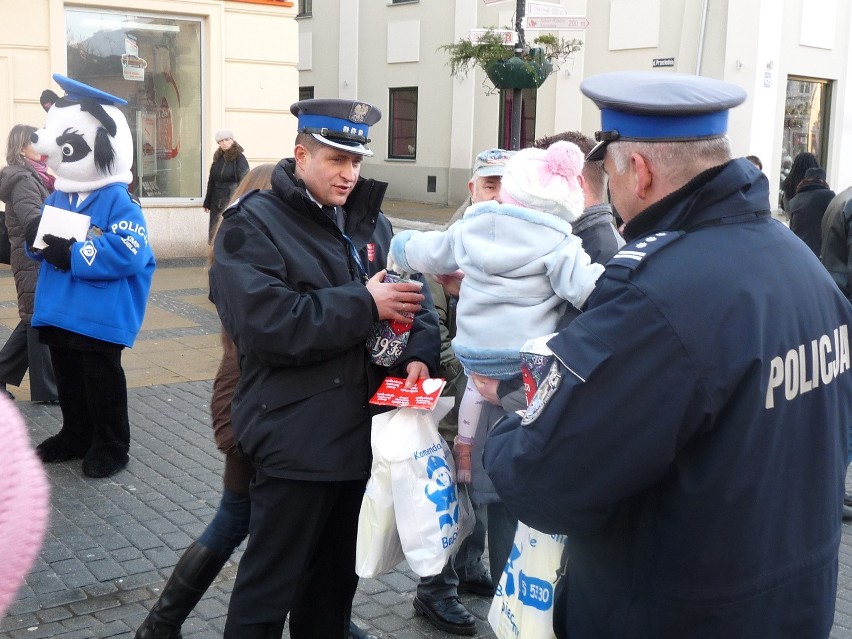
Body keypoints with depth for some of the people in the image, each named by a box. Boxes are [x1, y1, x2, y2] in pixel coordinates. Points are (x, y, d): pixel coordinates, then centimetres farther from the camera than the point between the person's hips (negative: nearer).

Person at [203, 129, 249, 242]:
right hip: (216, 202, 6)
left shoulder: (239, 158, -6)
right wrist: (207, 202, 16)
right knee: (213, 234, 7)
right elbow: (211, 181, 16)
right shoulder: (218, 158, 12)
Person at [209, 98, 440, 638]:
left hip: (363, 429, 7)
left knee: (339, 573, 23)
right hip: (296, 440, -6)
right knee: (271, 584, 6)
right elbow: (267, 325, -25)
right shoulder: (253, 226, -11)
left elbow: (414, 292, 9)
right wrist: (364, 305, -20)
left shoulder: (371, 220, 11)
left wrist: (420, 354, -11)